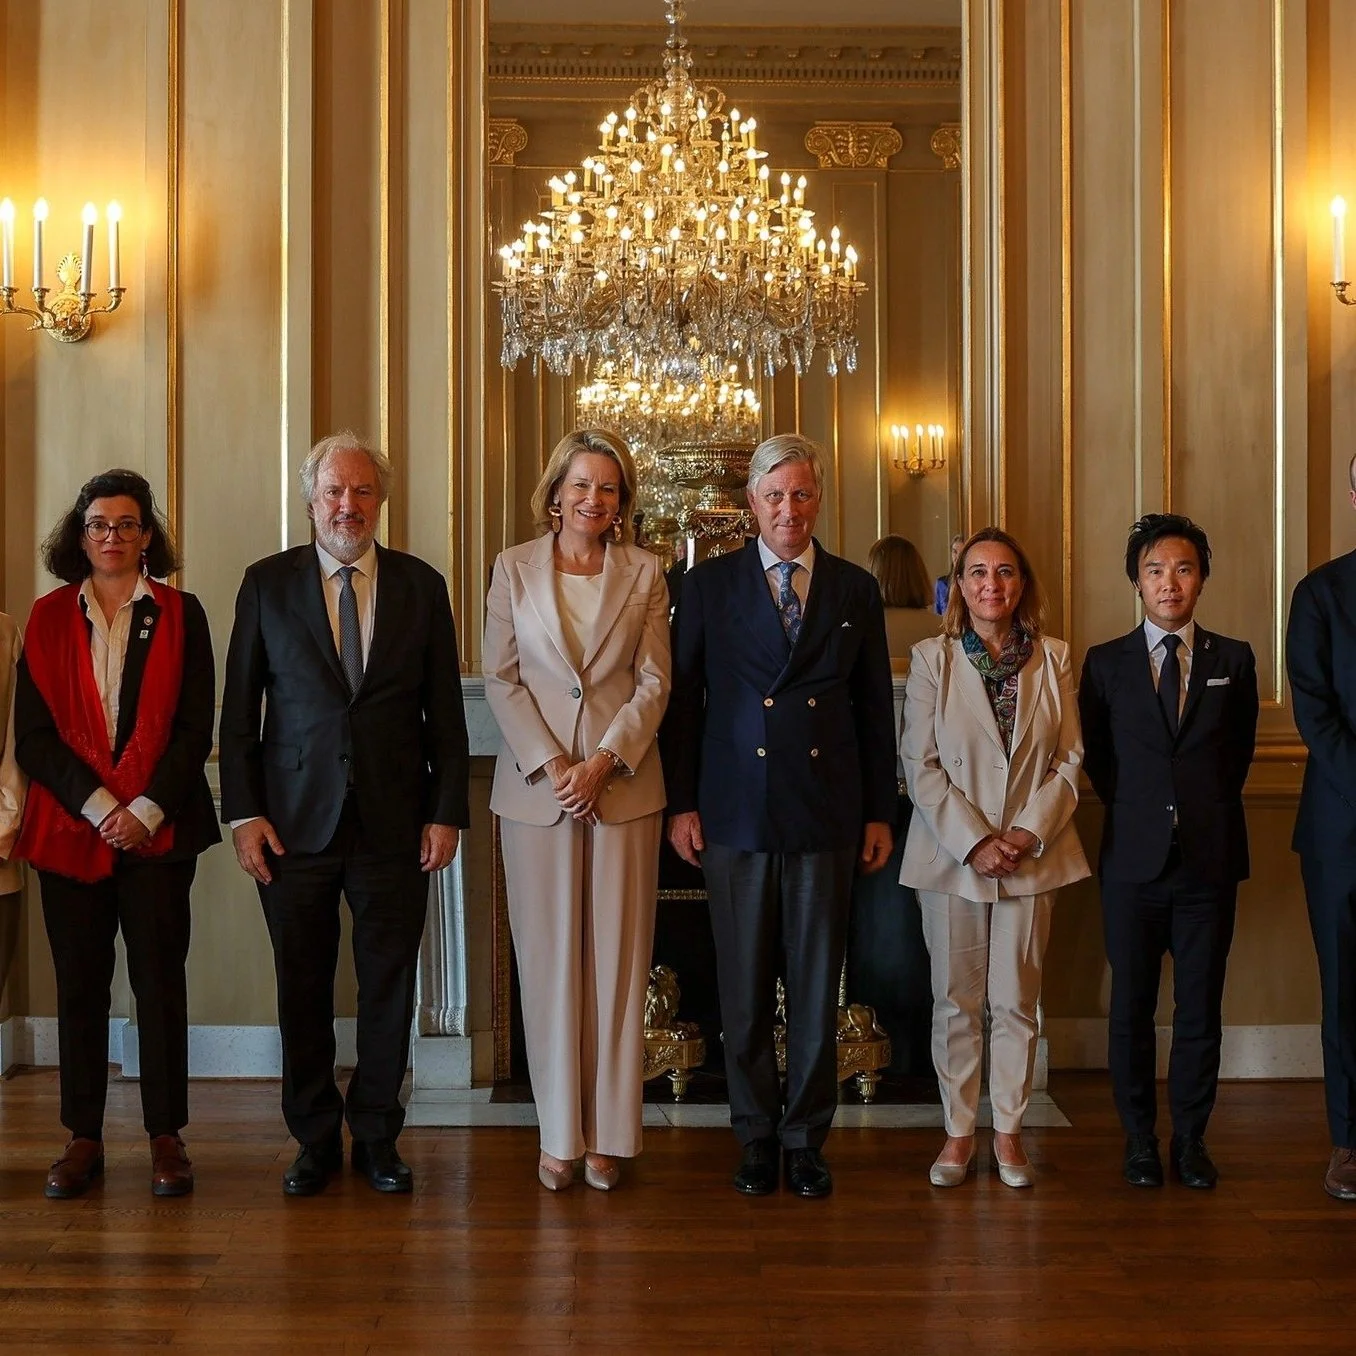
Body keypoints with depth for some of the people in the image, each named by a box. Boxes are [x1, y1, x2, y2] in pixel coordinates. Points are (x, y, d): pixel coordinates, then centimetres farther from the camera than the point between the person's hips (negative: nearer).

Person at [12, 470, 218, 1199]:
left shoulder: (180, 615, 6)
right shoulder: (49, 619, 9)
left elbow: (194, 728, 0)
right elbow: (32, 735, 2)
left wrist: (147, 810, -11)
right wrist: (97, 806, -10)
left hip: (157, 829, -1)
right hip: (69, 829, 1)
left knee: (160, 979, -1)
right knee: (79, 984, 5)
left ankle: (166, 1138, 7)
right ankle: (83, 1139, 13)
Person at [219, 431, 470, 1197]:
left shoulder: (421, 586, 6)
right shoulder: (268, 584, 4)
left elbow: (445, 711, 6)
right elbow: (240, 710, 3)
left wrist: (447, 812, 0)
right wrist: (244, 812, -4)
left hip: (396, 822, 1)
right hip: (296, 820, 0)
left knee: (390, 990, 7)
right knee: (303, 992, 7)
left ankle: (377, 1138, 21)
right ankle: (316, 1141, 21)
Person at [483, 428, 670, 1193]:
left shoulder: (645, 573, 6)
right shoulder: (515, 569, 6)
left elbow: (654, 682, 2)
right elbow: (501, 679, 2)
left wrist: (604, 761, -10)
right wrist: (549, 763, -10)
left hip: (623, 784, 0)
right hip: (537, 784, 0)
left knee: (618, 958, 2)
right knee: (550, 958, 3)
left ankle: (610, 1134, 10)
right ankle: (561, 1134, 11)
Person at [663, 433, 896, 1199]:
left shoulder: (856, 590, 8)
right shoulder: (710, 585, 4)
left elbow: (876, 708, 9)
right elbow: (684, 699, 4)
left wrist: (880, 812, 7)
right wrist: (681, 804, -1)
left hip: (826, 816, 1)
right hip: (736, 814, -1)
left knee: (818, 986, 6)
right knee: (745, 989, 5)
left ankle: (807, 1138, 18)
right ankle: (758, 1136, 18)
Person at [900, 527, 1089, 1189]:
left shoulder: (1052, 659, 5)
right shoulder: (932, 658, 0)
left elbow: (1069, 760, 3)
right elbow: (920, 764, -5)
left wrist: (1029, 831, -10)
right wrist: (973, 840, -13)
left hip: (1032, 854, 1)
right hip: (951, 853, -1)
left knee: (1016, 1002, 5)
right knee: (955, 1002, 5)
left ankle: (1009, 1132, 16)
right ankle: (958, 1134, 15)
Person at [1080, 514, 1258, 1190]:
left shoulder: (1233, 660, 6)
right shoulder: (1105, 663, 4)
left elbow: (1238, 752, 15)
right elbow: (1097, 760, 11)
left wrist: (1206, 811, 11)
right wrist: (1134, 813, 7)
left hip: (1210, 859, 0)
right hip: (1134, 859, 0)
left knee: (1200, 1009, 5)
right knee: (1131, 1008, 5)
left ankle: (1191, 1138, 18)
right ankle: (1139, 1138, 17)